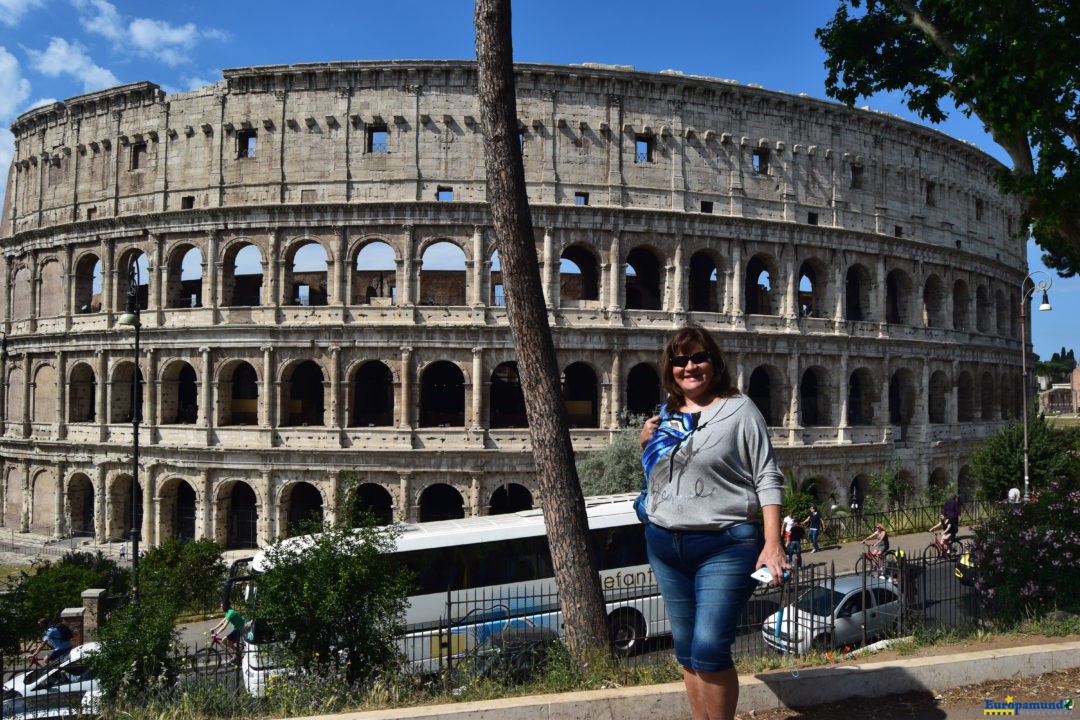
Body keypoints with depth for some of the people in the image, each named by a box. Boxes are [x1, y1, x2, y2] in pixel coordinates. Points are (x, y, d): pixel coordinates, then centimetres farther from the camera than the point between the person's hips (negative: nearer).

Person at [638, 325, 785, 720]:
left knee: (709, 650, -13)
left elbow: (767, 479, -8)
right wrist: (647, 445, 2)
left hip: (724, 545, -6)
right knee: (687, 652, 14)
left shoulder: (739, 410, -4)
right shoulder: (665, 417, 11)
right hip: (665, 545, 6)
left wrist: (773, 544, -16)